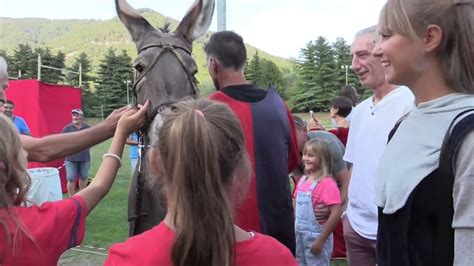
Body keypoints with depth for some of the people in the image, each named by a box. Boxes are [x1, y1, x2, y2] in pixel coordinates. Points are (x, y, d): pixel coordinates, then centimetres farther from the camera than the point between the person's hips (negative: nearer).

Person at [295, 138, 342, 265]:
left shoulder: (327, 183, -18)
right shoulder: (302, 180, 5)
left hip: (316, 237, -7)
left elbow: (336, 214, -23)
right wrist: (294, 231, 10)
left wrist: (321, 240, -20)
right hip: (300, 236, 7)